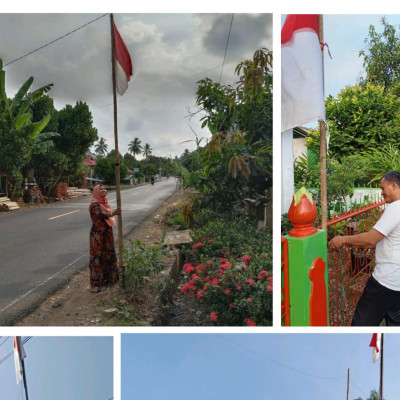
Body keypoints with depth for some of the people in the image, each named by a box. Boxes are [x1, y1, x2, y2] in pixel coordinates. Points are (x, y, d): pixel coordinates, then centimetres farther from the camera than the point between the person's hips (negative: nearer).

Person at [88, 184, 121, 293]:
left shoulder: (105, 203, 9)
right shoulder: (95, 205, -17)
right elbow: (101, 215, -36)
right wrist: (113, 213, -53)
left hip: (107, 234, 8)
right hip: (98, 235, -8)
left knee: (108, 255, 16)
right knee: (98, 257, -4)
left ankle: (106, 278, 32)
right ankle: (95, 285, 3)